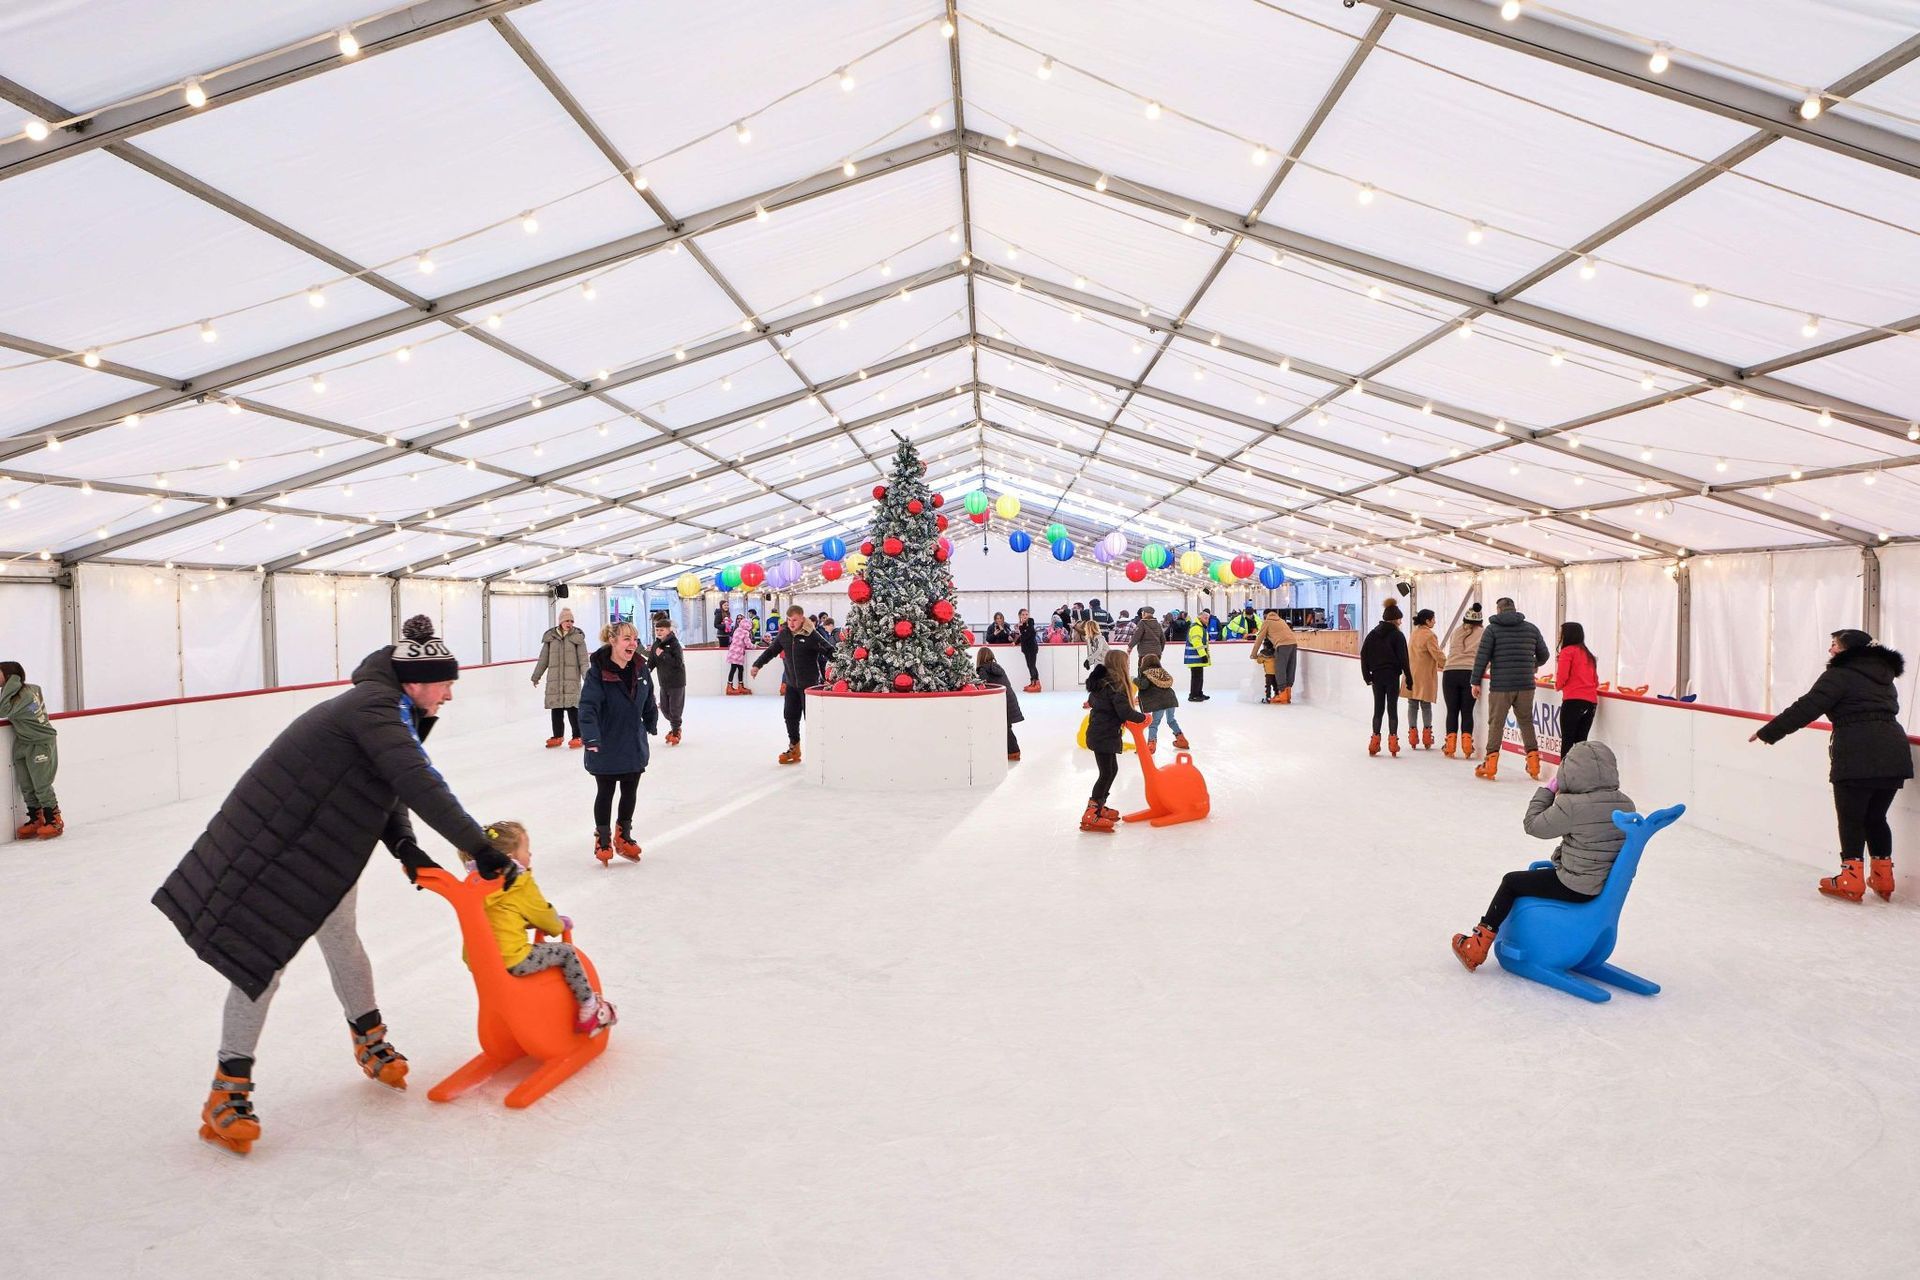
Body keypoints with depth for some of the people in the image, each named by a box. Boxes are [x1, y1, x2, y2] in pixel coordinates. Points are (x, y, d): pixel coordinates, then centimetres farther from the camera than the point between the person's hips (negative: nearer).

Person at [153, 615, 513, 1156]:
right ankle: (229, 1088, 10)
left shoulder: (391, 711, 3)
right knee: (263, 959, -3)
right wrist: (481, 850, -38)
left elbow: (390, 787, 6)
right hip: (275, 843, -9)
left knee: (340, 940, 19)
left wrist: (405, 846, -8)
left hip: (328, 849, 9)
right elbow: (420, 784, -38)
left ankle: (369, 1037, 36)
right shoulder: (375, 707, -28)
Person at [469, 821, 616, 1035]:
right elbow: (545, 916, 3)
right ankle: (589, 1010, 12)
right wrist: (560, 925, 25)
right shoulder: (522, 885, -9)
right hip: (512, 962, -8)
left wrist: (546, 923, 27)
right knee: (566, 953, 6)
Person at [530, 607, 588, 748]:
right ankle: (557, 736, 19)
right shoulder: (551, 637, 6)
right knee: (555, 708, 7)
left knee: (572, 708, -5)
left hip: (572, 679, -3)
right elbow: (543, 659, 13)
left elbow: (583, 660, -1)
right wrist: (536, 676, 16)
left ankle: (577, 736, 6)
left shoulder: (577, 637, 0)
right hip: (554, 680, 3)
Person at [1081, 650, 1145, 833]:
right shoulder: (1115, 684, -20)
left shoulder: (1100, 680, 10)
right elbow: (1124, 711, -24)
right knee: (1106, 773, -7)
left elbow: (1092, 700, 24)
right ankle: (1090, 816, -7)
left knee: (1112, 770, 20)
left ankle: (1099, 807, 30)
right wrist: (1142, 717, -10)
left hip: (1098, 733, 10)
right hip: (1105, 736, -10)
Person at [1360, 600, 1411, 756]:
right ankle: (1393, 739, 2)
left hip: (1377, 676, 4)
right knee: (1392, 708, 3)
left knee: (1378, 708, 9)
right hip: (1392, 676, -4)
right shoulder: (1397, 635, -7)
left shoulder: (1373, 633, 6)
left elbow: (1364, 654, 4)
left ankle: (1375, 739, 7)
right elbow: (1403, 658, -10)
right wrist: (1408, 676, -2)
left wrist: (1367, 675, 8)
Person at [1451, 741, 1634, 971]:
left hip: (1576, 888, -8)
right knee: (1539, 871, 31)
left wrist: (1548, 790, -4)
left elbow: (1534, 825, -13)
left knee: (1511, 882, 10)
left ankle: (1478, 946, 15)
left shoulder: (1572, 806, -25)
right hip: (1609, 886, 8)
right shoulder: (1626, 805, -2)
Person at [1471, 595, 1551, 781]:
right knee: (1526, 722, 15)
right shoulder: (1531, 628, 8)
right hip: (1526, 685, 3)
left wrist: (1476, 682, -1)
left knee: (1496, 723, 2)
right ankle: (1533, 759, 13)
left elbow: (1482, 656, -6)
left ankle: (1491, 763, 1)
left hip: (1500, 686, -3)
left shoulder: (1492, 629, -2)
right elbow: (1544, 654, 16)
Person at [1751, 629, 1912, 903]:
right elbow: (1888, 711, 24)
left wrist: (1768, 732, -8)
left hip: (1857, 759, -7)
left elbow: (1806, 708, -12)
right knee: (1875, 818, 18)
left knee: (1851, 818, 3)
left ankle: (1851, 880, 3)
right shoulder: (1884, 678, 19)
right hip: (1894, 754, 7)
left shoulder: (1840, 675, -5)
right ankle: (1883, 876, 20)